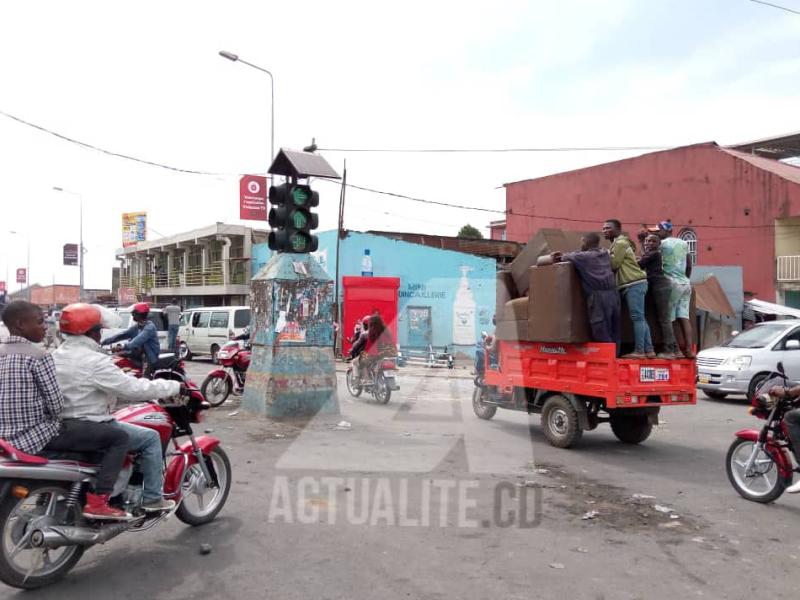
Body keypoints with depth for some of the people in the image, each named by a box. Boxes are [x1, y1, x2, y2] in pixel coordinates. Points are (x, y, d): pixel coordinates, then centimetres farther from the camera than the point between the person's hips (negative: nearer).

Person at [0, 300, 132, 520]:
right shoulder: (39, 356, -14)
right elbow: (55, 402, -15)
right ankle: (97, 501, -12)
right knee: (119, 436, -8)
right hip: (38, 435, -9)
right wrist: (56, 420, 5)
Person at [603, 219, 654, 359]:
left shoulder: (620, 243, -6)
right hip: (632, 285, 10)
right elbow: (614, 266, 19)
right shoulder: (617, 244, 25)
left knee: (637, 317, -11)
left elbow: (613, 265, -11)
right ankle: (649, 350, 9)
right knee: (640, 318, 8)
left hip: (634, 284, -10)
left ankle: (639, 351, -13)